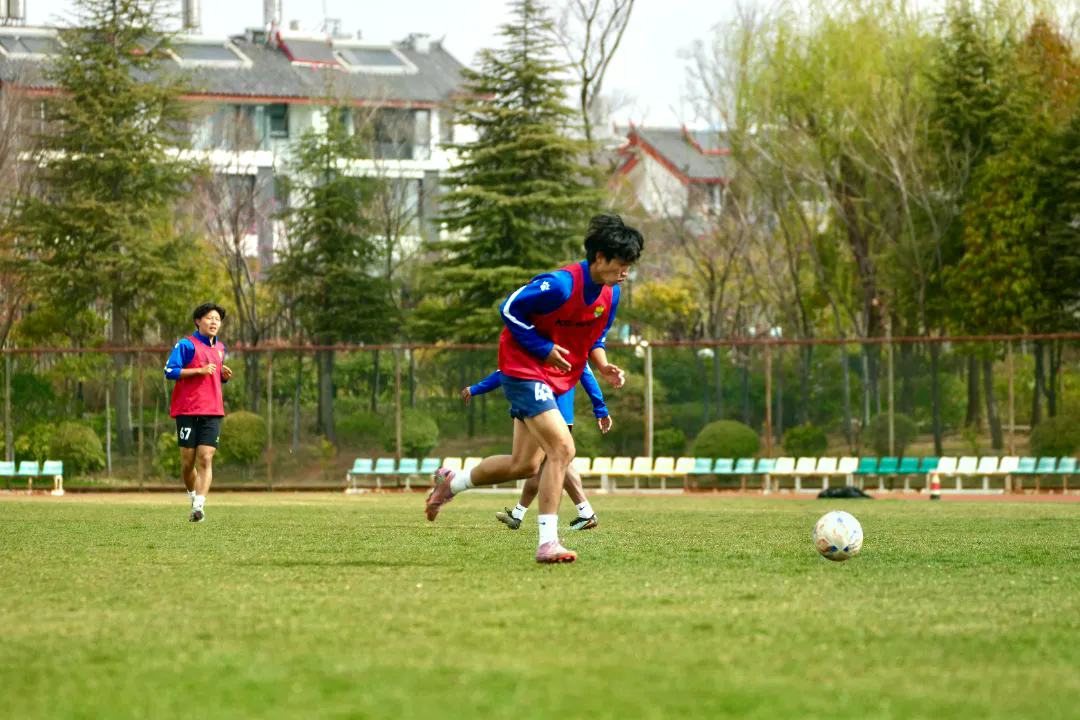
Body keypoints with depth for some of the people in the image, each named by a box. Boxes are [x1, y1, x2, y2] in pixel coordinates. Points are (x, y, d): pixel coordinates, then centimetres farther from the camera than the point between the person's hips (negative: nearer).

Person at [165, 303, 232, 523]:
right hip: (187, 411, -4)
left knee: (205, 459, -11)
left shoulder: (220, 348, 17)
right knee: (188, 461, 1)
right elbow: (170, 371, -12)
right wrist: (200, 370, -18)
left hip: (212, 412, 4)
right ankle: (193, 496, 25)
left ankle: (199, 506, -17)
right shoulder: (187, 345, -4)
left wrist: (224, 376, 7)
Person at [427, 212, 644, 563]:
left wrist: (603, 367, -2)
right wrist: (544, 349, -19)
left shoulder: (610, 293, 2)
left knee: (524, 464, 10)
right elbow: (509, 310, -16)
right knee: (562, 448, -22)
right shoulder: (560, 285, -24)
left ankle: (451, 482, 33)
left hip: (555, 378, 9)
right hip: (524, 369, -9)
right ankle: (547, 542, -19)